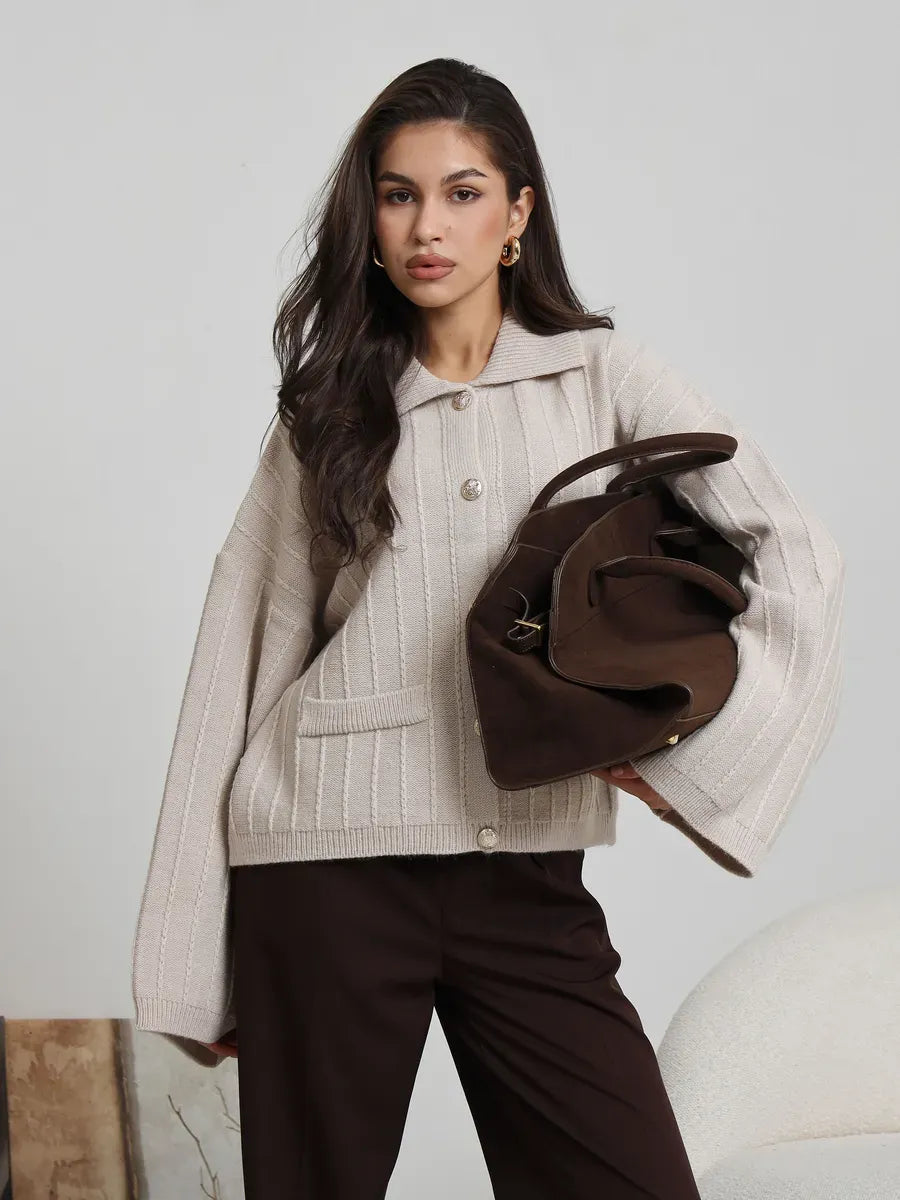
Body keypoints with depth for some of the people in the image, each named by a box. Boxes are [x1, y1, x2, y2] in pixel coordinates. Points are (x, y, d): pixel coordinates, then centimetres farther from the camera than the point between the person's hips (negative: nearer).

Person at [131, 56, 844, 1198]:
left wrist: (701, 750, -13)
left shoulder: (605, 376, 7)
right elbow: (247, 658, 9)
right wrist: (199, 955, 6)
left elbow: (794, 554, -2)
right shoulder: (328, 407, 10)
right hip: (327, 859, 1)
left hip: (526, 873, 0)